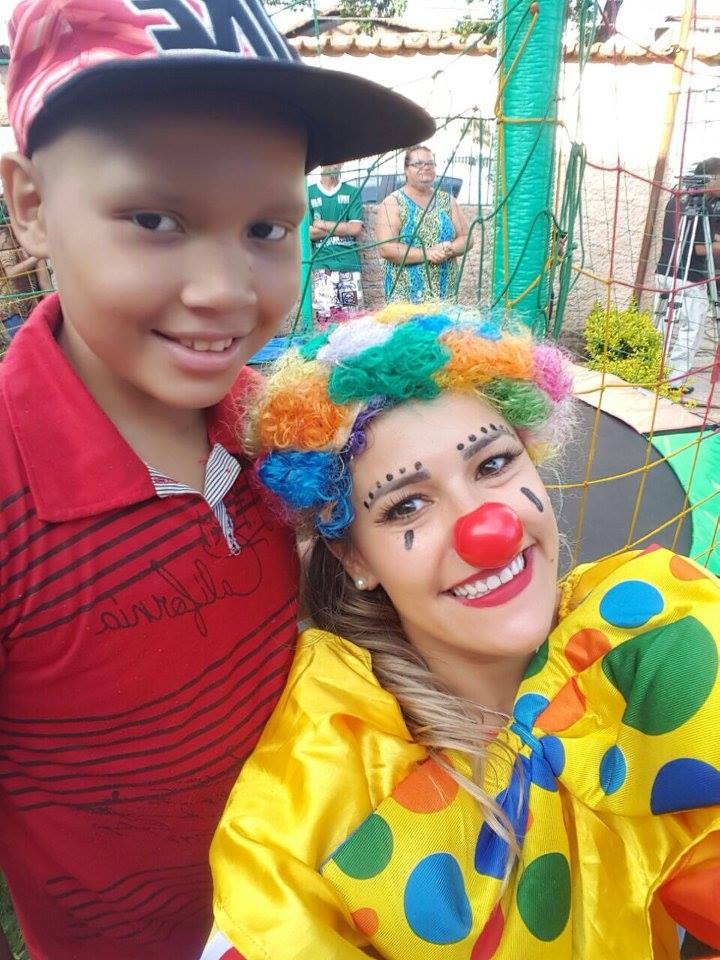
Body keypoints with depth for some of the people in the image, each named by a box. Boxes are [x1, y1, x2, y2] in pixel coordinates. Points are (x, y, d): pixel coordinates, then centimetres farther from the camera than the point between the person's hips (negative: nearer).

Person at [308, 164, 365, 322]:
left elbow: (356, 228, 0)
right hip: (323, 265, -1)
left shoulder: (352, 193, 13)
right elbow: (309, 232, -1)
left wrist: (324, 225, -2)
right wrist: (344, 228, -1)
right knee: (326, 318, -11)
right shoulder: (308, 193, 10)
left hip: (350, 265, 1)